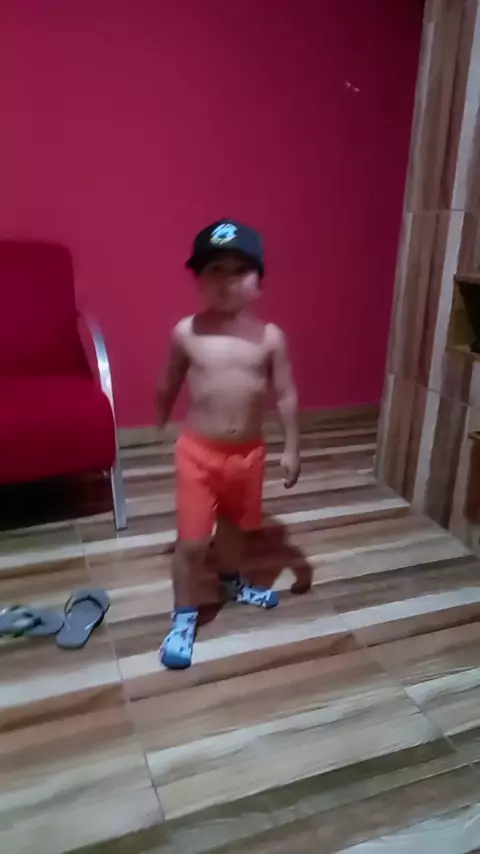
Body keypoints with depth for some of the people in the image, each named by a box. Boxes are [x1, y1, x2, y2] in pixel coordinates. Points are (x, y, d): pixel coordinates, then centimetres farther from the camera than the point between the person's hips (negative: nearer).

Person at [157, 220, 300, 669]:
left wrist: (291, 447, 0)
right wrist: (161, 427, 19)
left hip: (248, 452, 2)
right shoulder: (186, 332, -10)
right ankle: (184, 616, 25)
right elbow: (168, 385, 6)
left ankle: (231, 582, 52)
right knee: (192, 540, 2)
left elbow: (285, 394, -1)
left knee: (233, 525, 23)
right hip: (198, 451, -2)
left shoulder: (270, 336, -8)